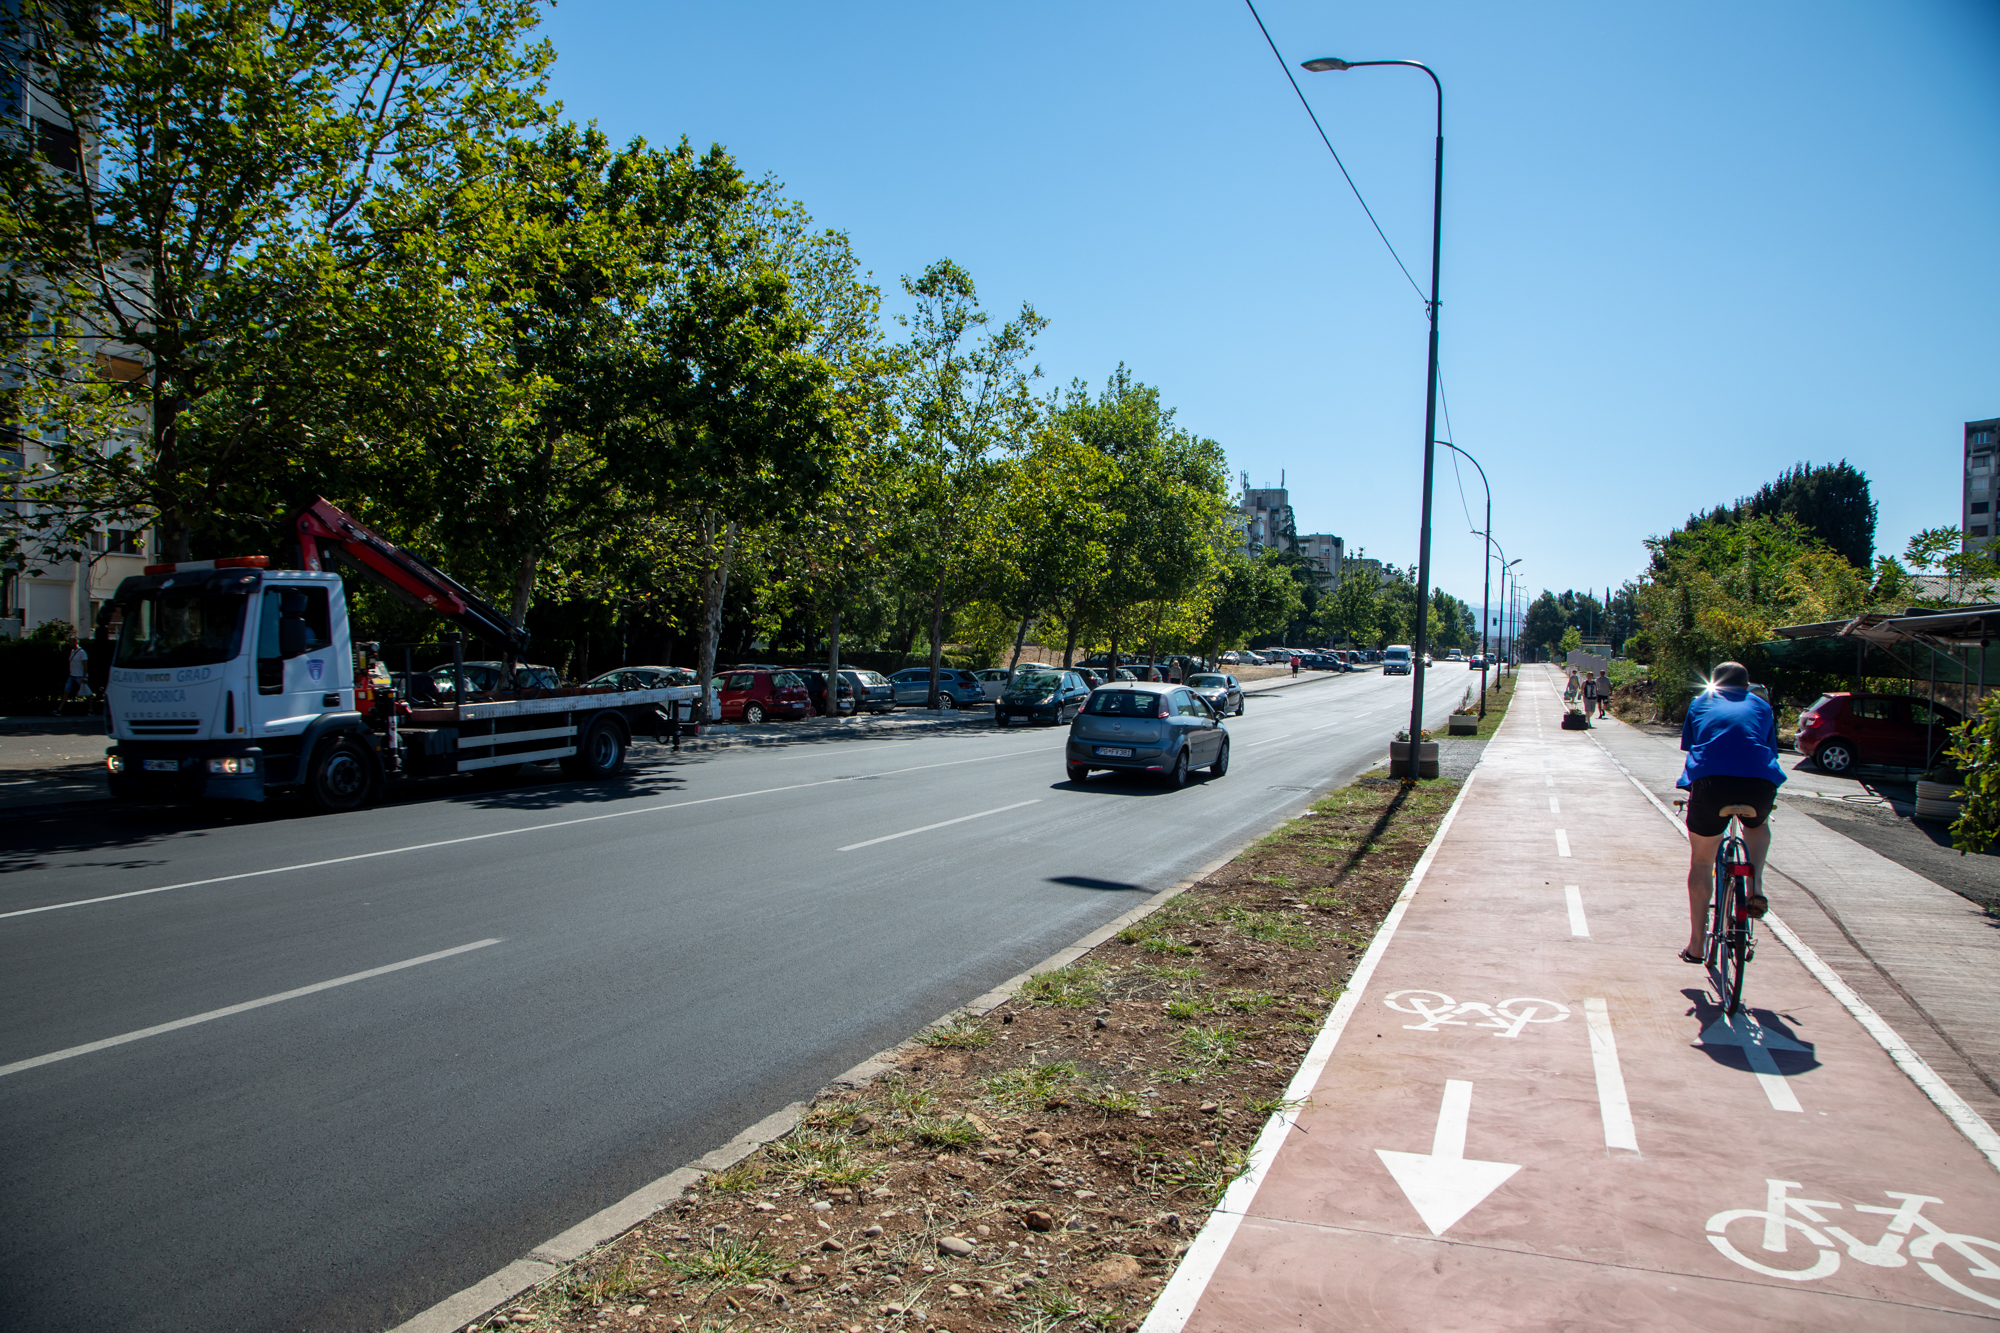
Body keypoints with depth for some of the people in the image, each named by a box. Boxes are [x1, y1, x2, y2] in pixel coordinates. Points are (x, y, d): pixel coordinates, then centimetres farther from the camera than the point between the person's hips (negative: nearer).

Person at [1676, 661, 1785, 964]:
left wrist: (1691, 791, 39)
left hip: (1711, 780, -1)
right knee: (1758, 825, 37)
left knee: (1701, 863, 14)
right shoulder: (1761, 706, 26)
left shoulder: (1701, 702, 24)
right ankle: (1755, 886, 12)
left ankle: (1696, 945, 16)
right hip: (1760, 781, 1)